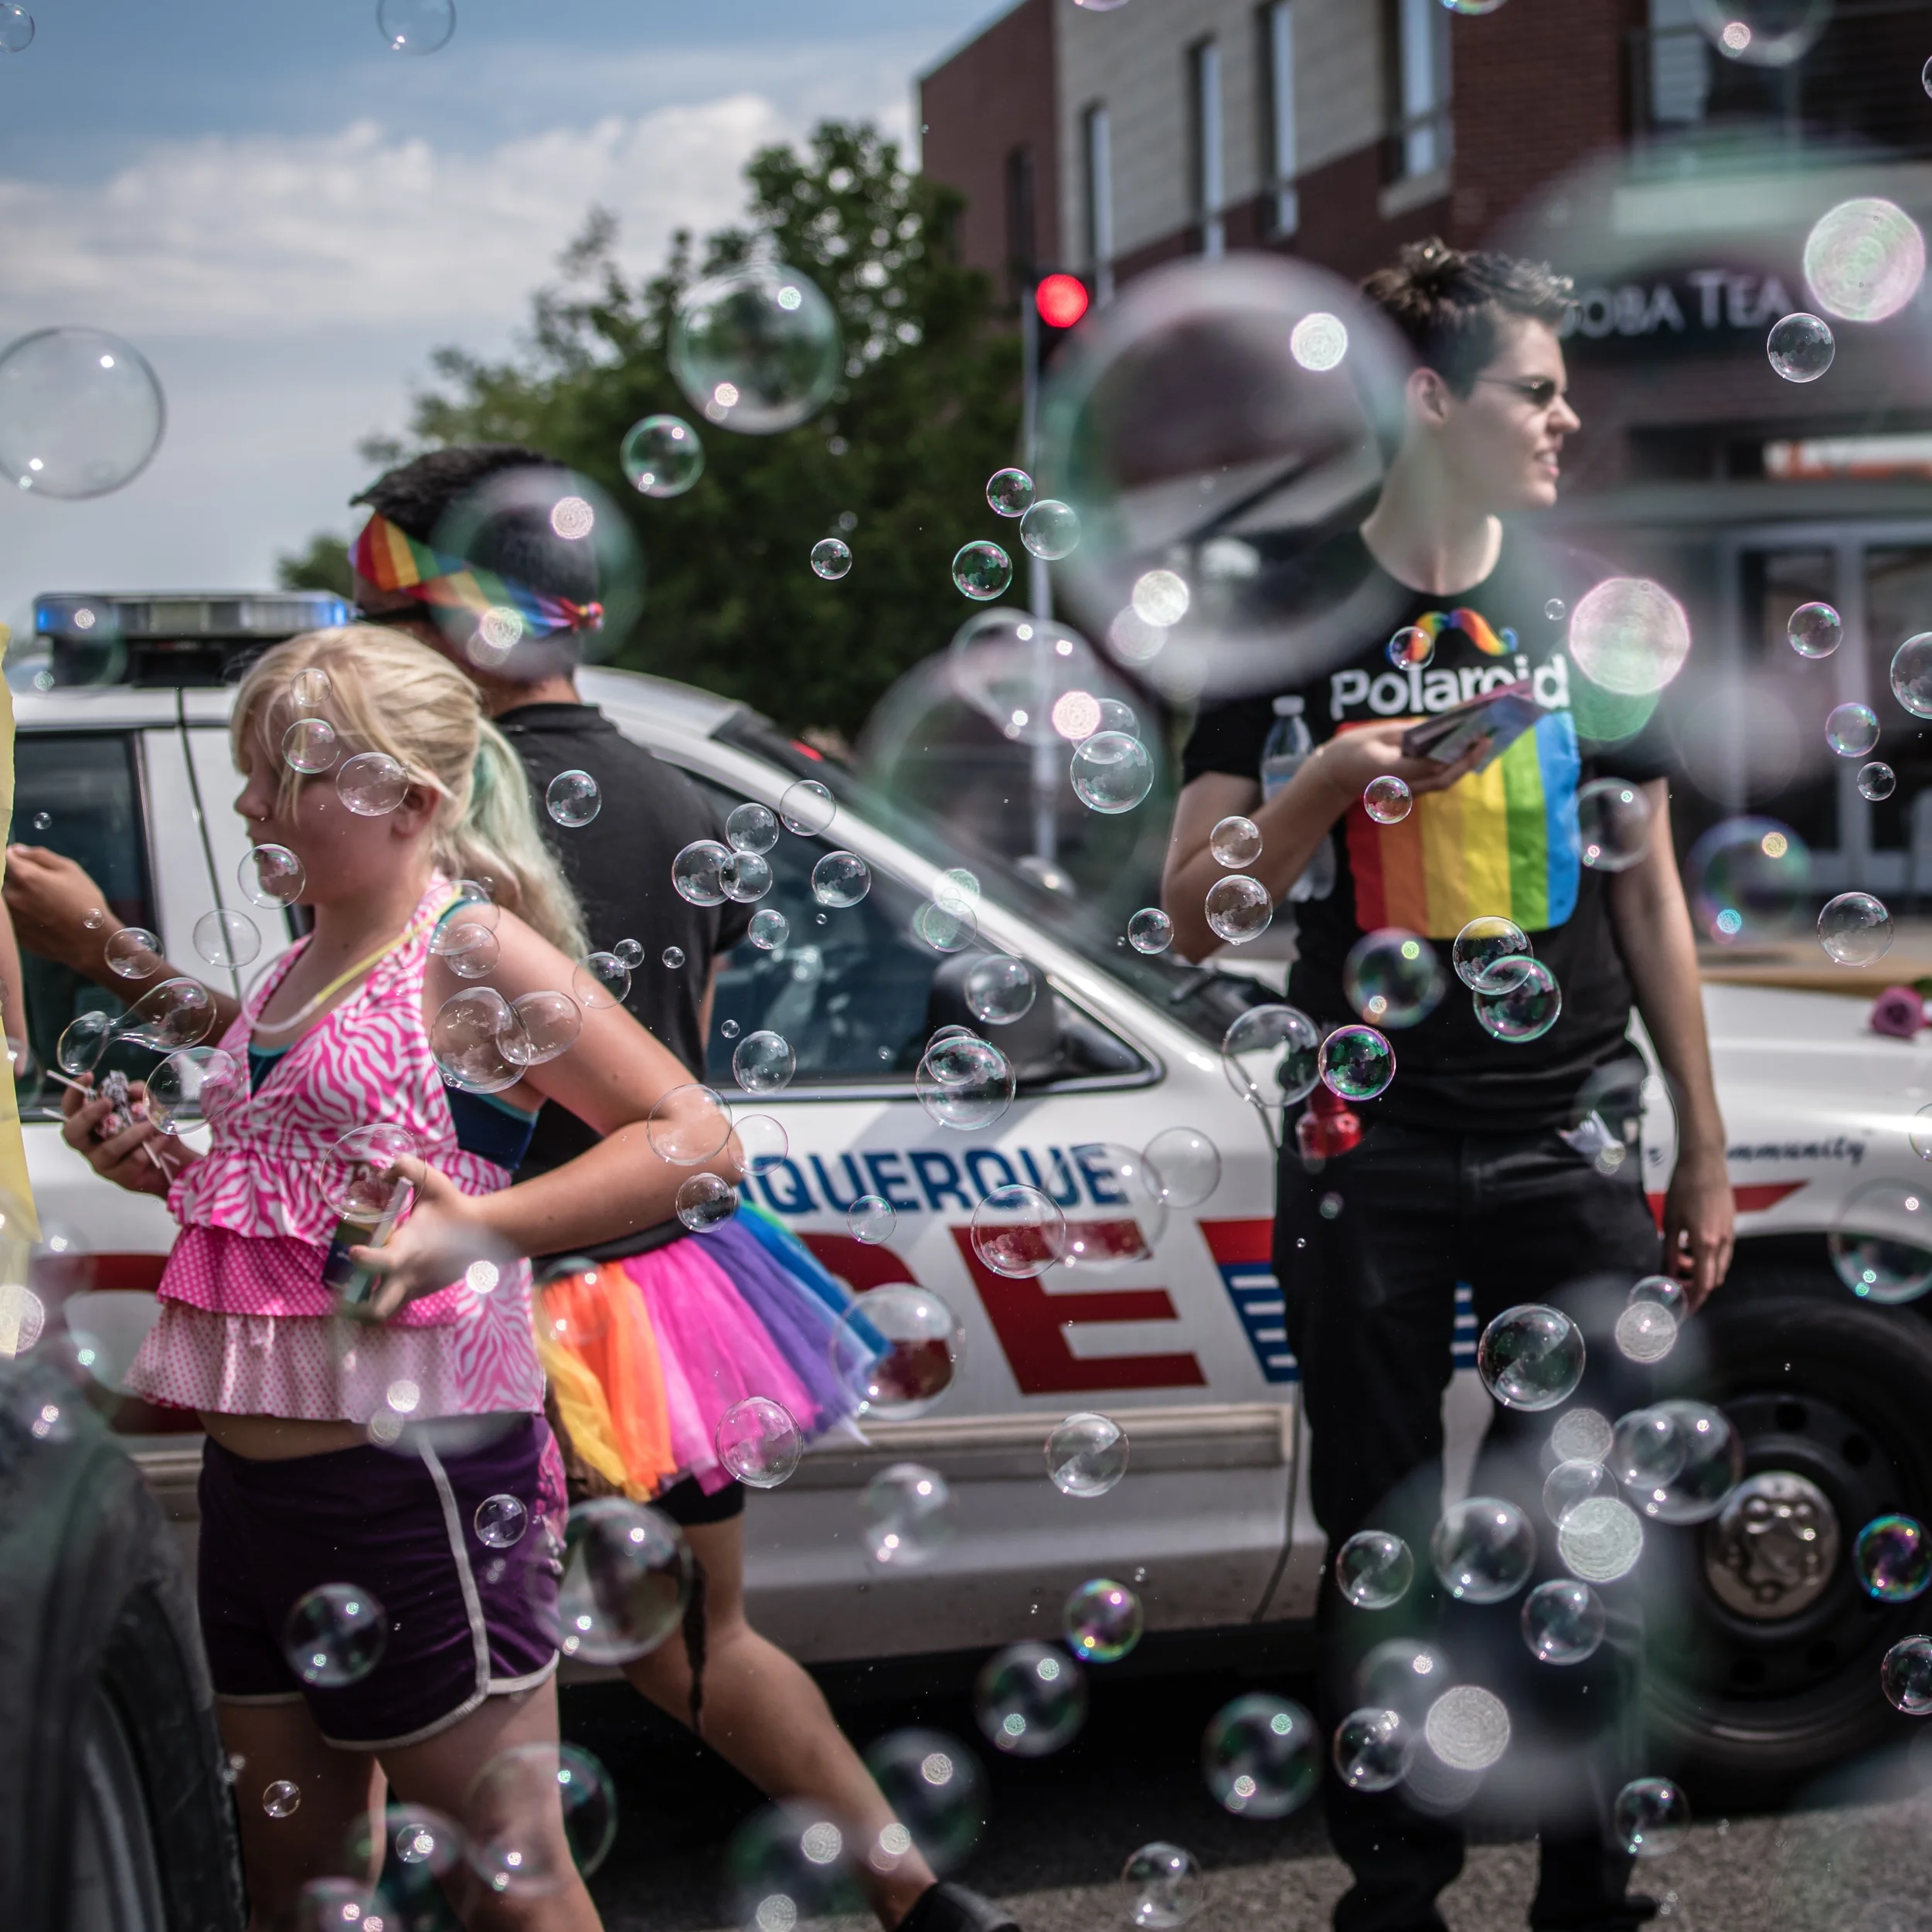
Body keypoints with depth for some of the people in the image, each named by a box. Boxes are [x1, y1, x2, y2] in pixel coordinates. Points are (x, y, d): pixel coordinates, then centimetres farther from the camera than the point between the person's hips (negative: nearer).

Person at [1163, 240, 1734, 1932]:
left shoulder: (1591, 608, 7)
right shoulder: (1296, 621, 0)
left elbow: (1649, 896, 12)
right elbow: (1195, 915, -1)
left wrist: (1705, 1153, 11)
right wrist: (1319, 787, -19)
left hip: (1572, 1139, 2)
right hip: (1370, 1149, -2)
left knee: (1588, 1541, 4)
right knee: (1385, 1547, 7)